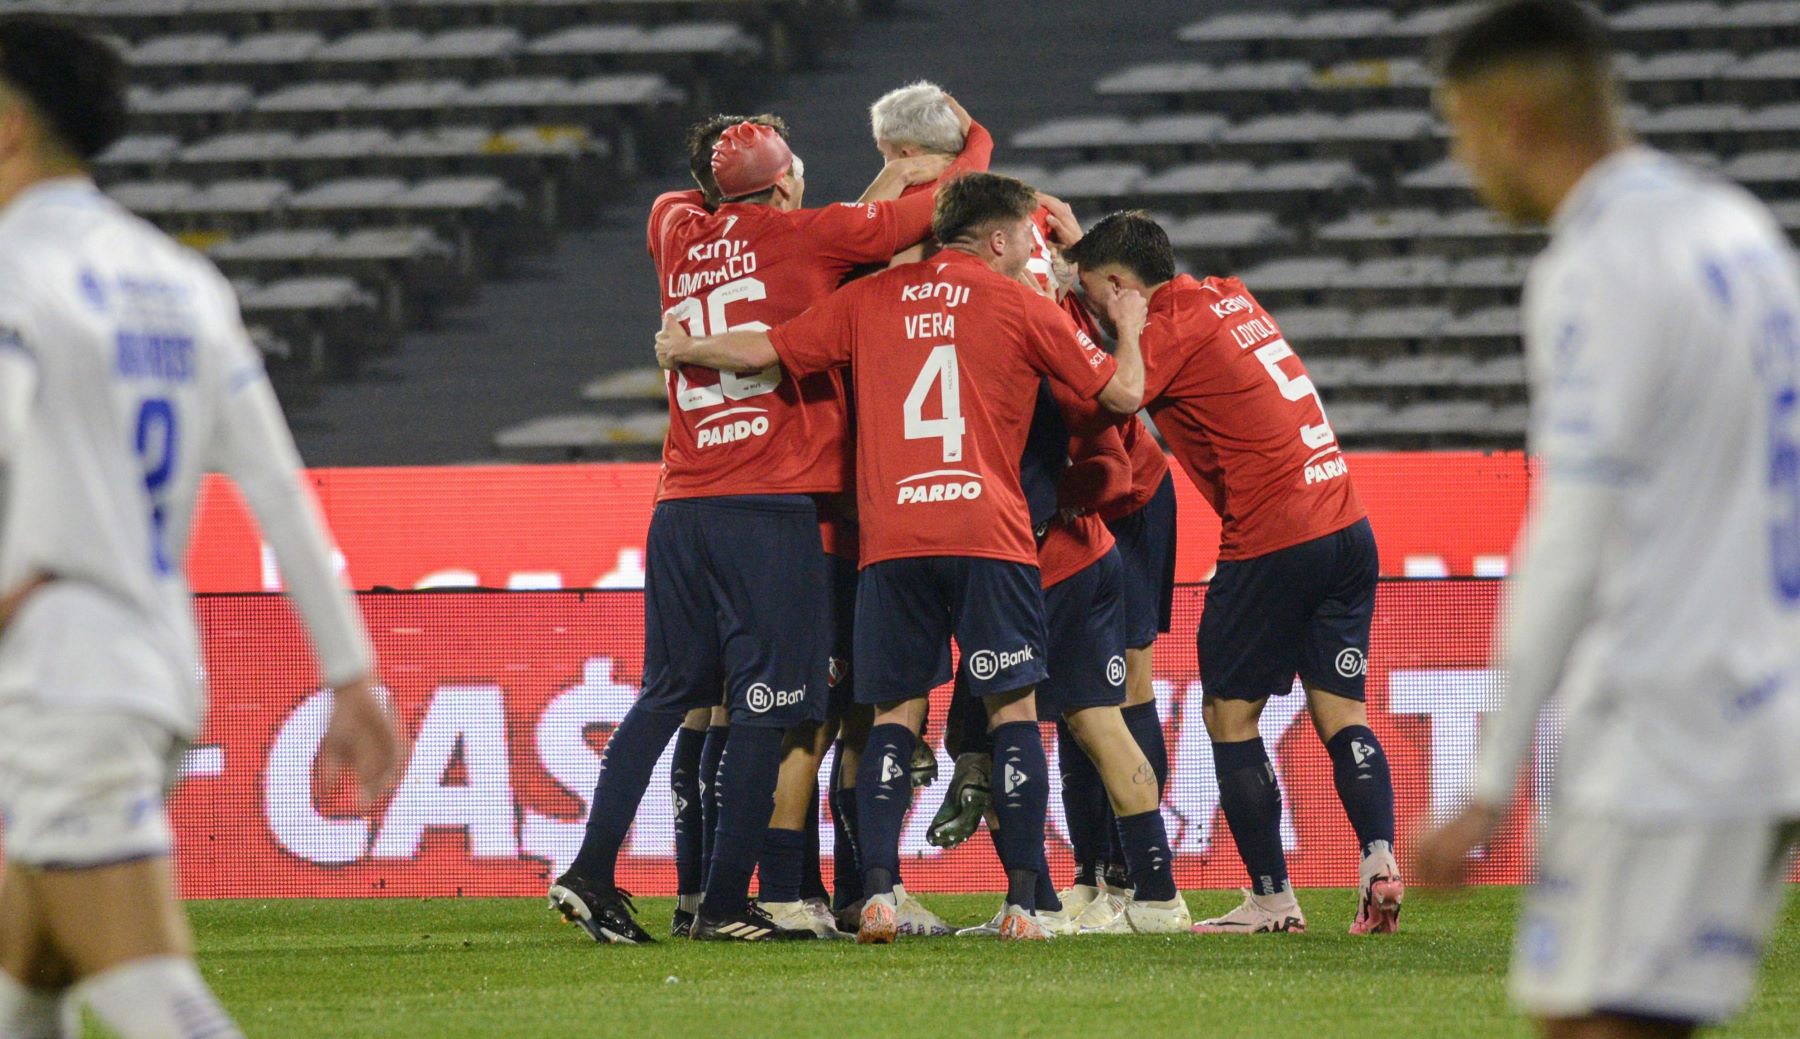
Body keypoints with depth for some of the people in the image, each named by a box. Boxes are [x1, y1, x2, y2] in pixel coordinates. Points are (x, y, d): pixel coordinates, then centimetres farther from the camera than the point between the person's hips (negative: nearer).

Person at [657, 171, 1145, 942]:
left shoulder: (871, 299, 13)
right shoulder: (1018, 304, 5)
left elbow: (762, 351, 12)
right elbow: (1122, 394, 6)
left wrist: (683, 350, 32)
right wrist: (1129, 328, 27)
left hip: (891, 538, 3)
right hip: (987, 532, -3)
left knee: (895, 714, 8)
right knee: (1013, 708, 3)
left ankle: (877, 893, -6)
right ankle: (1022, 901, -4)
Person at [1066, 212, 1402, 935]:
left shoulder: (1171, 329, -9)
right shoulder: (1229, 298, 16)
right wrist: (1078, 243, 35)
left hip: (1271, 543, -8)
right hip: (1346, 527, 8)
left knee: (1229, 713, 5)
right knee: (1339, 712, 7)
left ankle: (1271, 897, 2)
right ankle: (1379, 856, -12)